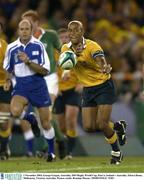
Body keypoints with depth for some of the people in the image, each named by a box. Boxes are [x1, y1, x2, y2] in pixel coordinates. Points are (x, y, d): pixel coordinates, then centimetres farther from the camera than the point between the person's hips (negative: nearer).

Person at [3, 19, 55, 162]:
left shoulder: (38, 46, -7)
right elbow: (8, 68, 19)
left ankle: (51, 151, 25)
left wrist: (28, 61, -22)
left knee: (45, 123, 3)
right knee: (15, 111, -30)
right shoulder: (12, 48, 0)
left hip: (38, 85, -1)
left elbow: (45, 70, -11)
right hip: (21, 85, 1)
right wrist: (8, 80, 3)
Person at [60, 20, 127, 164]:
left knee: (102, 124, -15)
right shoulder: (66, 48, -2)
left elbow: (102, 62, -38)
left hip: (104, 86, -6)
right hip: (88, 89, 6)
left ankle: (116, 153, 10)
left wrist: (105, 68, -63)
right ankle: (117, 126, 26)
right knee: (89, 127, -2)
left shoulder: (92, 46, -21)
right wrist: (74, 55, -37)